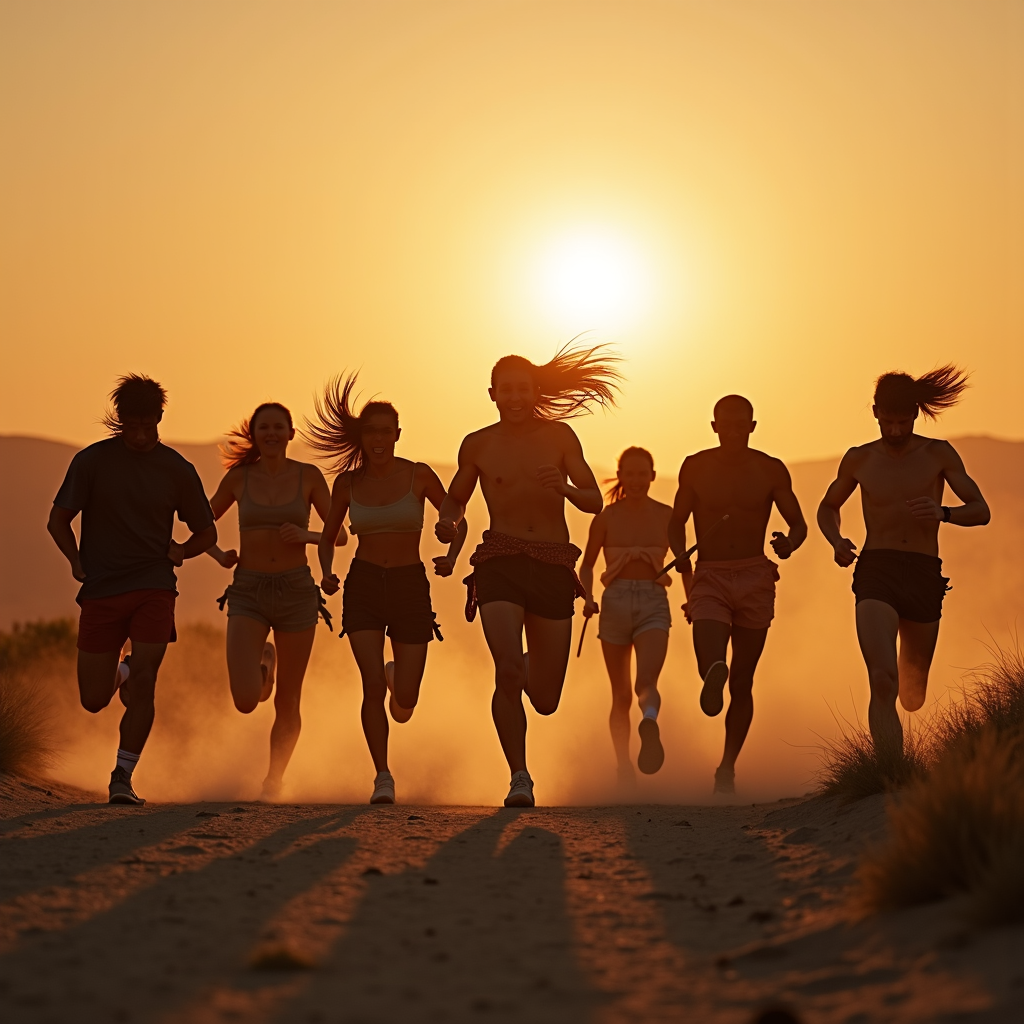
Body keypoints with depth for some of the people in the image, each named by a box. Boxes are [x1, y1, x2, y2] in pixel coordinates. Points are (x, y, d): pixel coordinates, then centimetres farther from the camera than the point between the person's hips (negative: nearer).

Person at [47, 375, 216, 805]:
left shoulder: (178, 470, 3)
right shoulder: (92, 460, -1)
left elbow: (206, 532, 16)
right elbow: (58, 520, 4)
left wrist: (181, 551, -5)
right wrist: (77, 561, -12)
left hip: (154, 589, 0)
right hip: (101, 592, 0)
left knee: (143, 683, -16)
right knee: (94, 700, 4)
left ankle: (122, 778, -5)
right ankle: (119, 673, 40)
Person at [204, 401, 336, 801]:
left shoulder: (309, 476, 0)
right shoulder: (239, 477, 2)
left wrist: (305, 535, -16)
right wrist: (219, 555, -4)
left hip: (296, 592, 0)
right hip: (248, 592, 0)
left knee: (287, 703, 8)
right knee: (245, 701, -16)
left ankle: (273, 782, 30)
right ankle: (264, 664, 20)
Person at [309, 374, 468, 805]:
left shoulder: (419, 475, -5)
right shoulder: (347, 482, 1)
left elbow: (458, 523, 7)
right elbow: (328, 536, 14)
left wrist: (450, 558, -13)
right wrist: (326, 574, -5)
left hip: (410, 590, 0)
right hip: (363, 588, 1)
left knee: (404, 707, -2)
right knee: (372, 686, -19)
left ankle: (396, 676, 36)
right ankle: (382, 777, -3)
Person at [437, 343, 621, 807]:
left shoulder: (559, 436, 7)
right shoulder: (478, 445, 8)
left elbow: (595, 501, 4)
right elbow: (455, 498, 22)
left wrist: (565, 489, -18)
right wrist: (447, 521, -1)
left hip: (554, 568, 1)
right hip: (500, 564, -1)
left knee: (545, 701, 5)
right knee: (507, 670, -24)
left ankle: (528, 670, 43)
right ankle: (519, 778, -9)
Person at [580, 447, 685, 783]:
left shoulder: (666, 515, 4)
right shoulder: (606, 517, 3)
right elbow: (587, 565, 13)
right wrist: (587, 598, -5)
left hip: (653, 606, -1)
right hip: (615, 604, 1)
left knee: (647, 682, -27)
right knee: (621, 696, 9)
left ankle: (650, 723, -53)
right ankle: (623, 768, 20)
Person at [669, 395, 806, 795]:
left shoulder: (770, 470, 2)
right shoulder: (696, 468, 1)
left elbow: (799, 523, 7)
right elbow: (677, 521, 11)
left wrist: (788, 543, -17)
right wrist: (679, 554, -11)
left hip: (755, 580, -1)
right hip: (710, 578, 1)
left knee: (742, 683, 5)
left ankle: (727, 768, 14)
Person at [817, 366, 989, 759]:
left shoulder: (939, 454, 5)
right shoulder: (860, 459, 9)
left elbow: (981, 511, 1)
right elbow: (827, 507, 25)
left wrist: (943, 513, -21)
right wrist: (837, 542, 3)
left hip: (924, 578, 1)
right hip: (876, 573, -1)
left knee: (913, 696, 12)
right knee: (883, 683, -22)